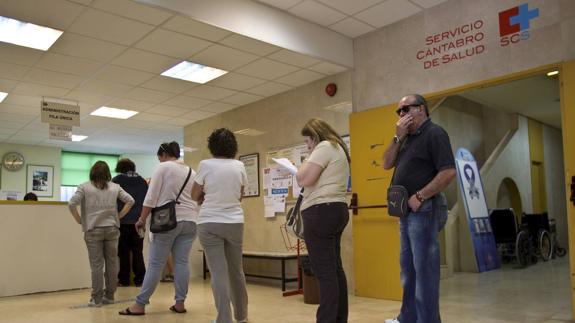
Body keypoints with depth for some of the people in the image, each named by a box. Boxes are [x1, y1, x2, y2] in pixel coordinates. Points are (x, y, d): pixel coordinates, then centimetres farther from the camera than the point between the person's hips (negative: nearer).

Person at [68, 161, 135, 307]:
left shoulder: (84, 187, 0)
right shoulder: (115, 187, 7)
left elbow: (72, 204, -9)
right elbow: (130, 201, 6)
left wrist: (79, 220, 2)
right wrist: (119, 216, 9)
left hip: (93, 230, -2)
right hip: (112, 229, 2)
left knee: (97, 264, 2)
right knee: (112, 263, 9)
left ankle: (97, 298, 7)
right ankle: (109, 296, 17)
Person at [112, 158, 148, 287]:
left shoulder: (116, 180, -3)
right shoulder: (142, 181, 5)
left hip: (123, 221, -2)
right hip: (138, 221, 2)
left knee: (124, 252, 6)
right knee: (138, 251, 8)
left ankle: (124, 280, 9)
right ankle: (139, 279, 7)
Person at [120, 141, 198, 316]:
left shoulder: (163, 167, -2)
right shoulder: (191, 171, 16)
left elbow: (151, 197, -7)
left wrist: (142, 219, -2)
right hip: (190, 221, 6)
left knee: (155, 263, -2)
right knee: (182, 262, 6)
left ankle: (140, 304, 3)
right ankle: (180, 303, 8)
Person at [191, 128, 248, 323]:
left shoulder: (205, 165, -6)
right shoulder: (239, 166, 1)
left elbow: (195, 196, 3)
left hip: (209, 224, -3)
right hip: (235, 223, 3)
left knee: (218, 273, 0)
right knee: (236, 270, 16)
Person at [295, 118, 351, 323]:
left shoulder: (324, 147, -9)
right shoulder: (337, 148, 22)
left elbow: (304, 179, -16)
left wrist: (308, 160, 0)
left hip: (321, 212, -10)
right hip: (336, 210, 11)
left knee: (324, 271, -8)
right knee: (335, 269, 13)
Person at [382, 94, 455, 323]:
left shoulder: (434, 133, -8)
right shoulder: (408, 138, 18)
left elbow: (448, 172, -18)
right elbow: (387, 164, 11)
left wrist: (420, 196, -19)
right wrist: (398, 137, 0)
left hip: (423, 209, -9)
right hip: (406, 211, 9)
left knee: (424, 267, -3)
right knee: (408, 265, 15)